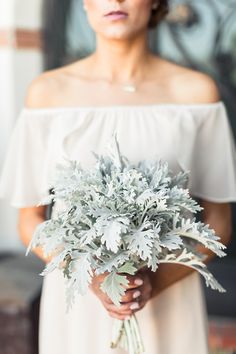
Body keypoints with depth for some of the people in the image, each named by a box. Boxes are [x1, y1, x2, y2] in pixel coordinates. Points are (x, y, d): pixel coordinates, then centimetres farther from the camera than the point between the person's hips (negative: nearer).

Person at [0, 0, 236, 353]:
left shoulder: (196, 91, -6)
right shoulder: (48, 92, -5)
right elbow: (30, 221, 0)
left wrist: (156, 281, -17)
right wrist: (92, 277, -16)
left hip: (167, 308, 0)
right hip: (77, 305, 1)